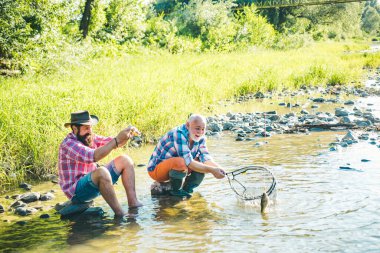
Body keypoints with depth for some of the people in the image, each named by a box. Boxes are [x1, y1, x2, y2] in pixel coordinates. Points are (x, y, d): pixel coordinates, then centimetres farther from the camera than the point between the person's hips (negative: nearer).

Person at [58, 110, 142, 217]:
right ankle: (119, 214, -32)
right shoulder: (68, 144, -20)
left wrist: (128, 135, -15)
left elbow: (113, 143, 6)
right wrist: (117, 140, -36)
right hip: (76, 191, -9)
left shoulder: (90, 138, 6)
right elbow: (92, 156, -34)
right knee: (101, 172, -38)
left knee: (124, 160, 1)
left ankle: (133, 203, -9)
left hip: (95, 182, 9)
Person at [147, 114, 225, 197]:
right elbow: (189, 162, -35)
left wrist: (218, 168, -34)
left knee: (202, 164, -11)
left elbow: (206, 158, -14)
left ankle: (186, 189, 5)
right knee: (181, 162, -36)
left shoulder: (200, 138, -3)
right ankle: (176, 190, -12)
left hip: (173, 169, 8)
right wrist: (212, 170, -40)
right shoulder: (179, 135, -29)